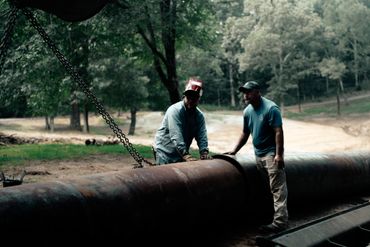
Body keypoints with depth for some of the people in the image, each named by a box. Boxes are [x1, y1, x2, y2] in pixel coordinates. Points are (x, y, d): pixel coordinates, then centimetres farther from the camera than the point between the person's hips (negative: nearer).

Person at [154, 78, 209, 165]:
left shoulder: (199, 115, 0)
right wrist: (185, 155, -37)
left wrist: (204, 153, -27)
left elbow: (202, 136, -8)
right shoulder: (175, 110, -19)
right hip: (165, 152, -6)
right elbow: (176, 136, -29)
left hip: (182, 154, 6)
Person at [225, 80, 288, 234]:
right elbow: (245, 134, 17)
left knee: (277, 189, -9)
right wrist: (234, 151, 16)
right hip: (258, 154, 8)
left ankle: (280, 221, -11)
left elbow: (278, 132, -18)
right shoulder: (247, 111, 9)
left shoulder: (271, 108, -13)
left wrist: (278, 154, -23)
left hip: (272, 153, -8)